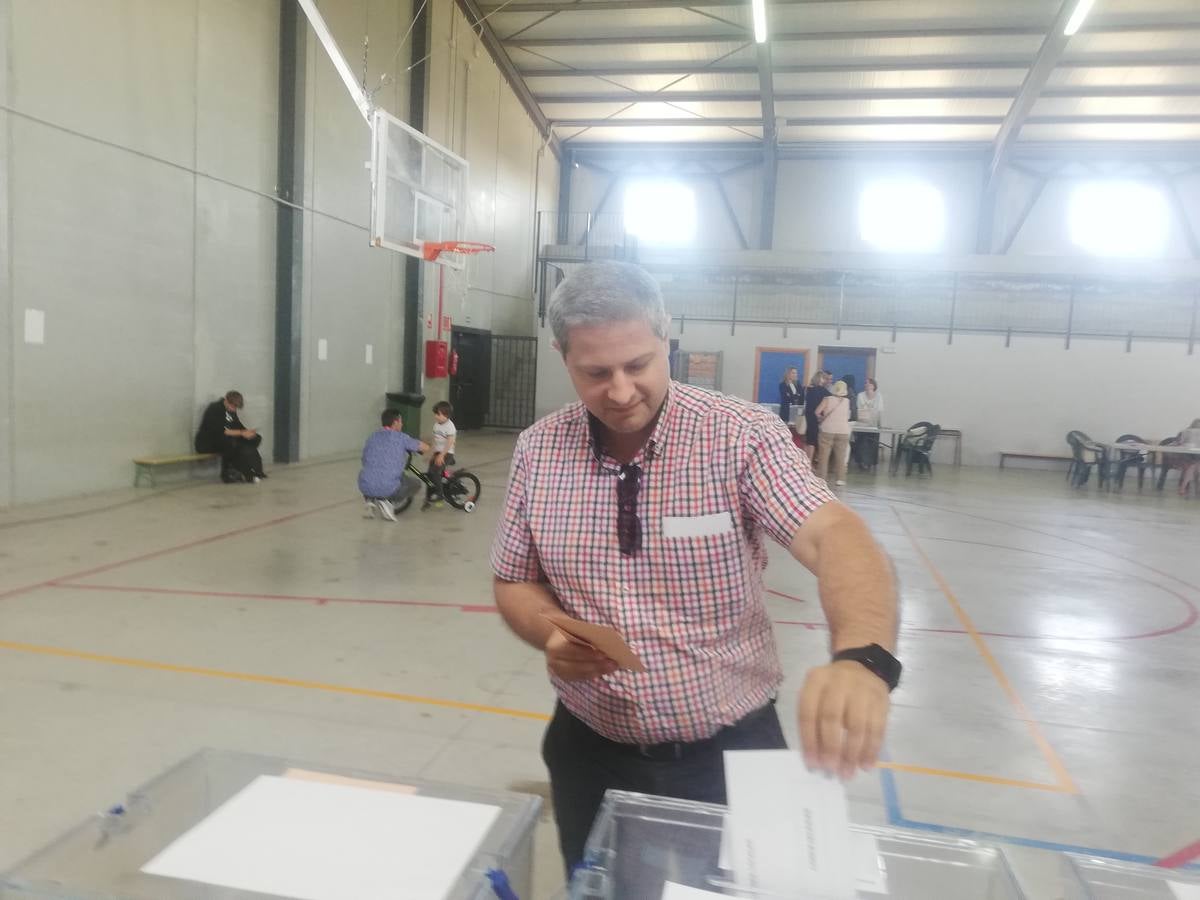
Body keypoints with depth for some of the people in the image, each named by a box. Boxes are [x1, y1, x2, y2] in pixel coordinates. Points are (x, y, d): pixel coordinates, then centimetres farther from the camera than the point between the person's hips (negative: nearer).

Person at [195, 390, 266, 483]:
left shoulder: (230, 410, 7)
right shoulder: (214, 409, -18)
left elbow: (238, 426, 7)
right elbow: (219, 431, -29)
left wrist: (247, 432, -16)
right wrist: (242, 433, -32)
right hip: (206, 443, -8)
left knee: (256, 438, -5)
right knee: (230, 442, -39)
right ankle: (227, 474, -23)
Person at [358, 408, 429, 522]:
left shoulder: (371, 438, 15)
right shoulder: (400, 437, 2)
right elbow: (426, 448, 10)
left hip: (365, 488, 5)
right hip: (388, 488, -5)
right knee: (416, 484, 22)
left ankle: (370, 499, 12)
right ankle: (389, 502, 0)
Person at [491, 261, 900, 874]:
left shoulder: (743, 435, -16)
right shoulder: (537, 451, -5)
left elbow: (833, 537, -29)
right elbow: (514, 583, 4)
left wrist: (861, 657, -49)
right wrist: (552, 636, -18)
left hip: (729, 753, -2)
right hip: (590, 753, 3)